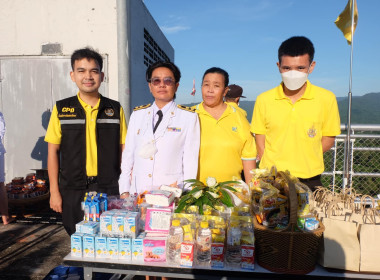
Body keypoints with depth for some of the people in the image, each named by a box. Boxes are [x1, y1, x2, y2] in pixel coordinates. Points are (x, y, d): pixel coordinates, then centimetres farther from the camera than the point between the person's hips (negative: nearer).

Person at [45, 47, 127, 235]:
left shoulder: (115, 109, 3)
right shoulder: (61, 109, 2)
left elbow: (122, 150, 5)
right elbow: (53, 151, 4)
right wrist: (54, 191, 0)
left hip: (109, 190, 0)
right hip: (73, 191, 1)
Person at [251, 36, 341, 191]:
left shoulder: (327, 98, -2)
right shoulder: (264, 100, -2)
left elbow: (328, 139, 5)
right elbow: (260, 141, 2)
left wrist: (303, 160, -5)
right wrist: (271, 167, -9)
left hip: (309, 180, 0)